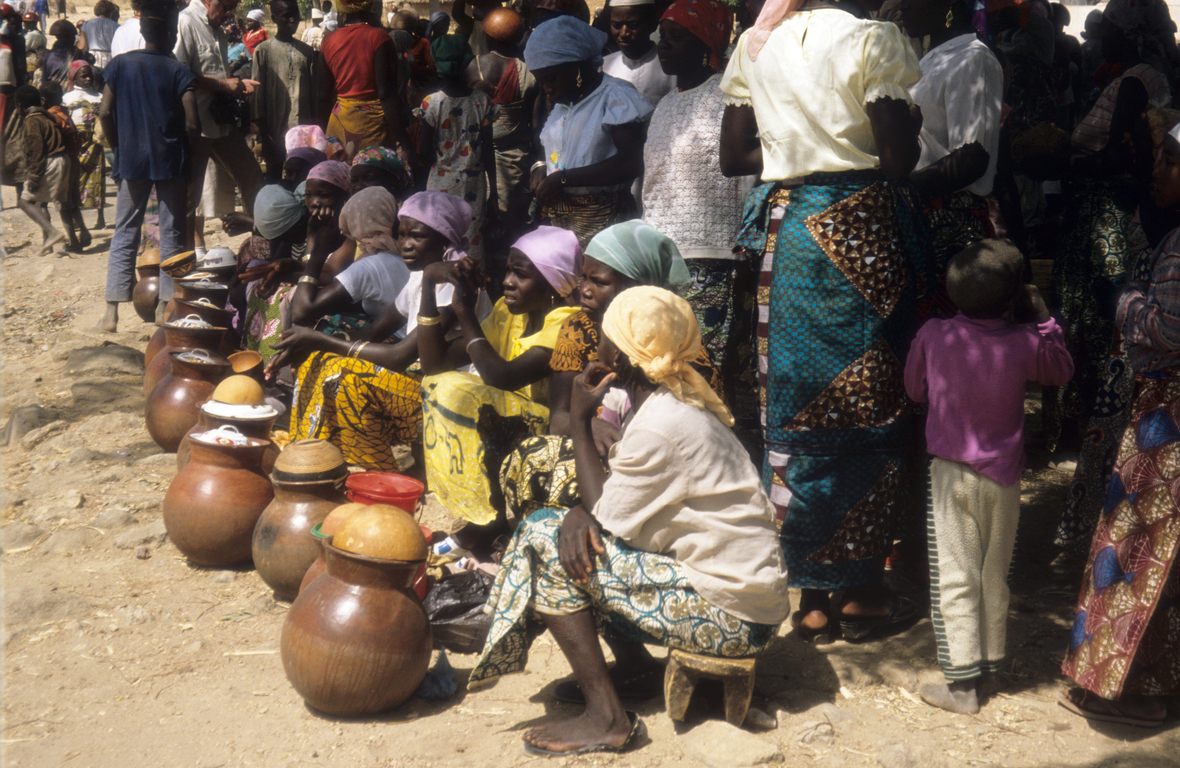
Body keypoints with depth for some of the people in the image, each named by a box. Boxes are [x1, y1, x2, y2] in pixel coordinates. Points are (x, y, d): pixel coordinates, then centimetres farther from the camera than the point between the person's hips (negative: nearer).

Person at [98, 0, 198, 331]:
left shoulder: (119, 65, -1)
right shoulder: (180, 72, -8)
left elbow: (105, 112, -3)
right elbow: (192, 124, -11)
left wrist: (118, 146, 12)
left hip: (130, 159, 2)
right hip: (170, 160, -2)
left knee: (124, 232, 7)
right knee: (171, 233, 9)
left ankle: (112, 311, 0)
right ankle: (165, 305, 10)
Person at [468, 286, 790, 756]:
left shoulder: (660, 426, -21)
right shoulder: (679, 400, 9)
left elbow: (607, 520, -12)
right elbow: (617, 498, 11)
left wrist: (580, 423, -7)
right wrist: (579, 515, -11)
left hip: (731, 618, -10)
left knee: (544, 544, -11)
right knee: (571, 530, 16)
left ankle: (606, 718, -7)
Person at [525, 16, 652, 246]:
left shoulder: (616, 97, -8)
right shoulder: (562, 104, 20)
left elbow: (630, 163, -22)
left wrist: (562, 179, -19)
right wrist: (540, 167, 9)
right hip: (558, 221, 8)